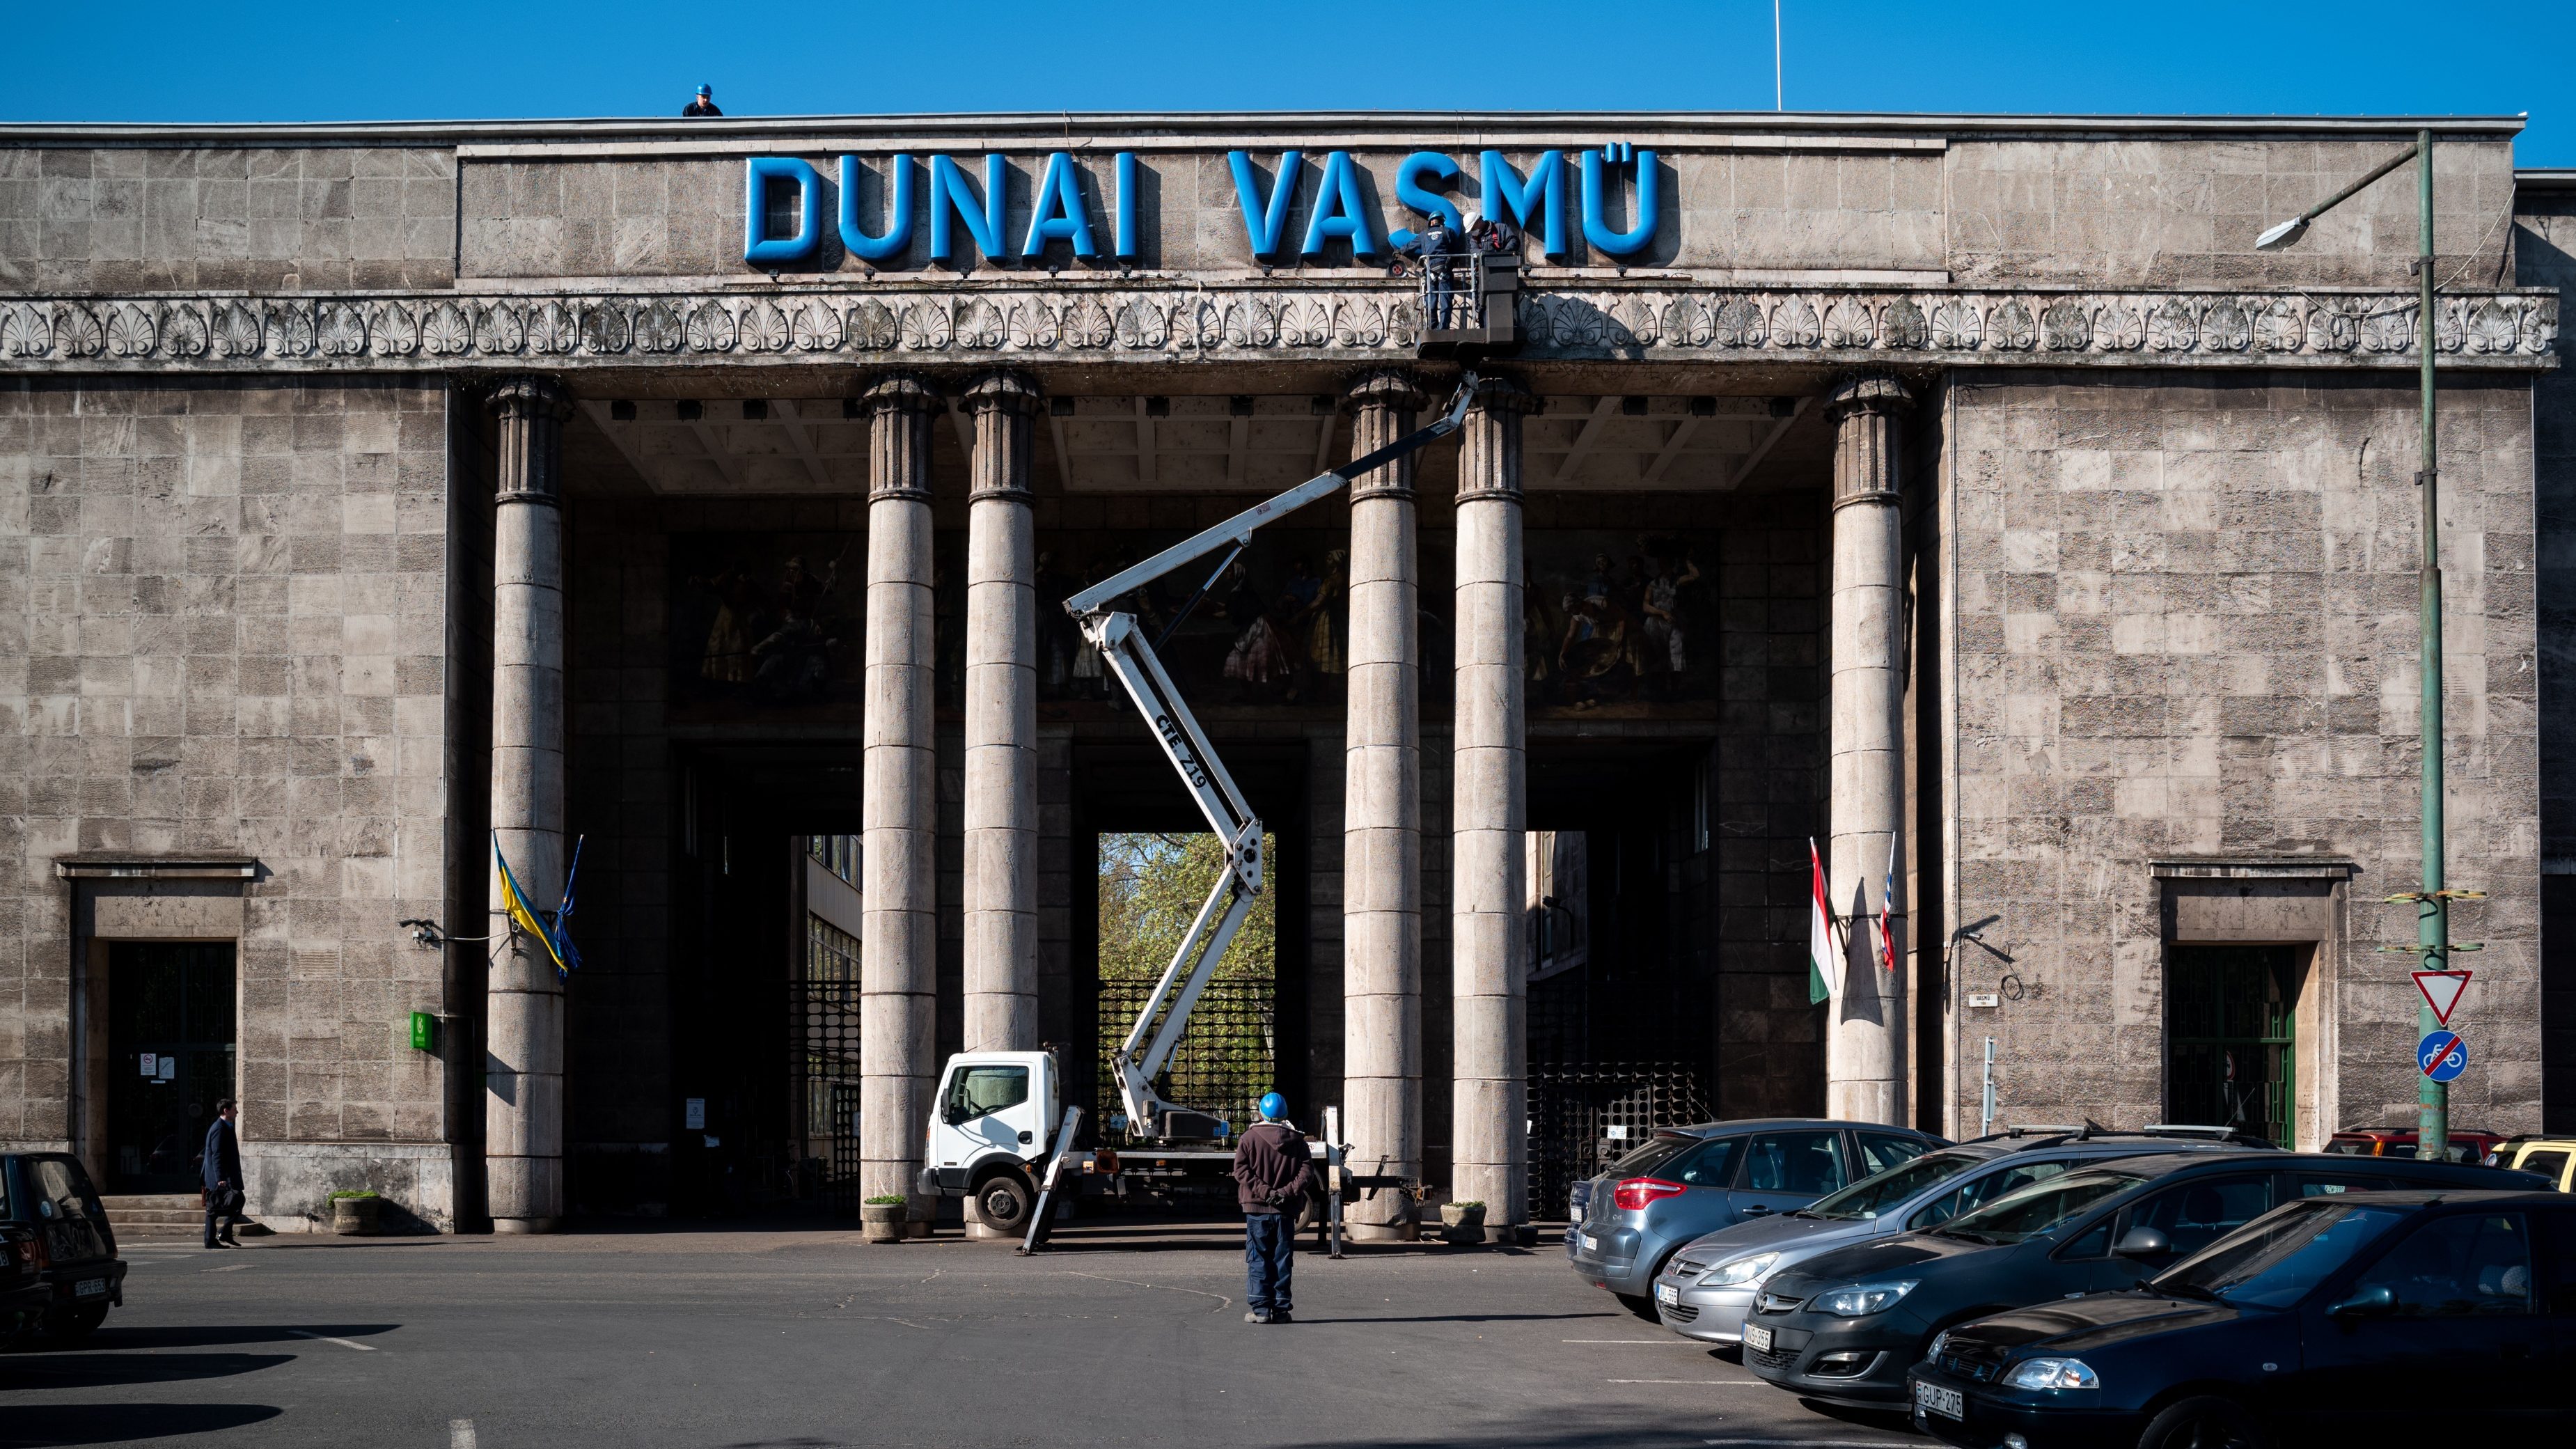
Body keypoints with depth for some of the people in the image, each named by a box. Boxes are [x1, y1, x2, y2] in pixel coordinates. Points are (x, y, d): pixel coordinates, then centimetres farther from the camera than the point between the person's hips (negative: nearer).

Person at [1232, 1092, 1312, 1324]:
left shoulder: (1250, 1137, 0)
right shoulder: (1297, 1140, 6)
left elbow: (1241, 1170, -10)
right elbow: (1307, 1172, -3)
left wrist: (1264, 1191, -13)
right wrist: (1286, 1192, -9)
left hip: (1257, 1209, -2)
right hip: (1286, 1210, 2)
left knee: (1258, 1260, 2)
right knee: (1282, 1260, 7)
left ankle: (1260, 1308, -3)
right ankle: (1281, 1309, 6)